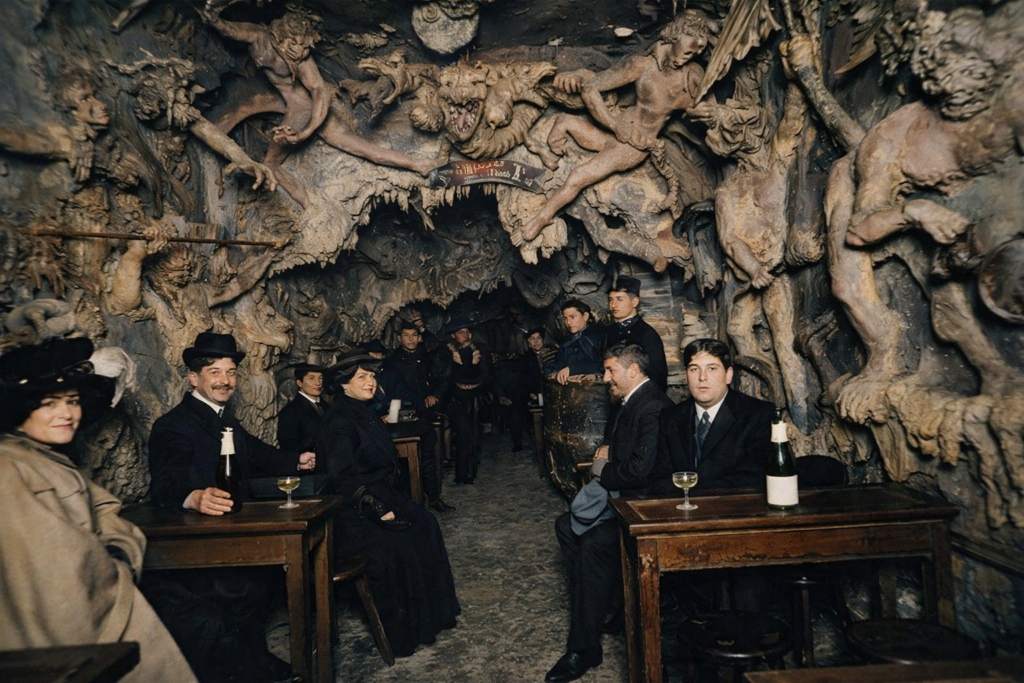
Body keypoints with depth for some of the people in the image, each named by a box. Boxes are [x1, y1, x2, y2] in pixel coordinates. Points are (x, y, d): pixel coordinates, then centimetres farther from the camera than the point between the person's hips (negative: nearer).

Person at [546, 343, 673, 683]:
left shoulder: (653, 406, -21)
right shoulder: (629, 401, 12)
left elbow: (641, 469, -29)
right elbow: (614, 437, 29)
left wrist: (604, 471, -11)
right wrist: (607, 451, 5)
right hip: (623, 496, 11)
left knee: (594, 542, -26)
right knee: (567, 525, 8)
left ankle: (584, 648, -13)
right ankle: (608, 606, 14)